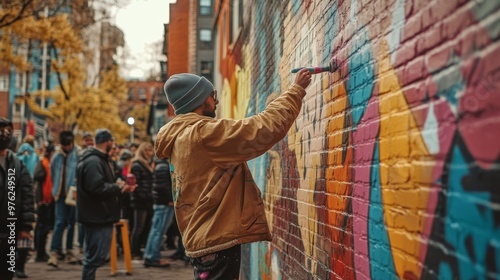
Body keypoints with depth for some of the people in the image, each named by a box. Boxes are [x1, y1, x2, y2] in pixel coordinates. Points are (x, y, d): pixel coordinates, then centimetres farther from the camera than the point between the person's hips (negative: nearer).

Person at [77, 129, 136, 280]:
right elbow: (97, 188, -27)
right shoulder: (93, 161, -17)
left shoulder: (99, 159, 18)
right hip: (97, 216, -11)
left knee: (93, 256, 16)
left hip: (99, 216, 11)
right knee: (95, 257, -8)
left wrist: (118, 186, 6)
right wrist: (118, 187, -14)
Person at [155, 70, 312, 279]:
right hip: (217, 240, -11)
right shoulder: (203, 133, -16)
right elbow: (267, 128, -18)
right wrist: (296, 90, -8)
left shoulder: (180, 137, 15)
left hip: (205, 238, 11)